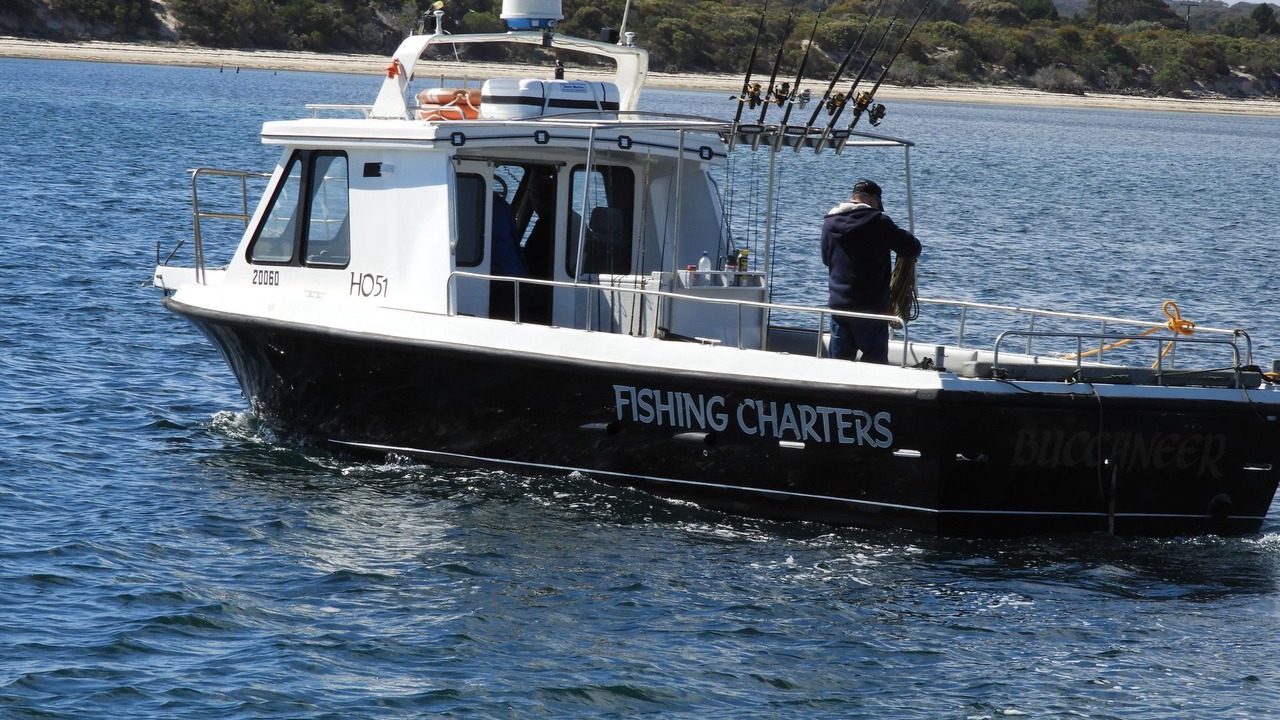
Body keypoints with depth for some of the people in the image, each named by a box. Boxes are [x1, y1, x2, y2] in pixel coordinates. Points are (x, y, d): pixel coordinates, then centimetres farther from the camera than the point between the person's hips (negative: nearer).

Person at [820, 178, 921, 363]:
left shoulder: (829, 222, 5)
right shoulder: (877, 222, -12)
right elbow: (913, 249, -11)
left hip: (838, 305, 5)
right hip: (872, 306, -5)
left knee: (839, 363, 9)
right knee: (876, 362, 3)